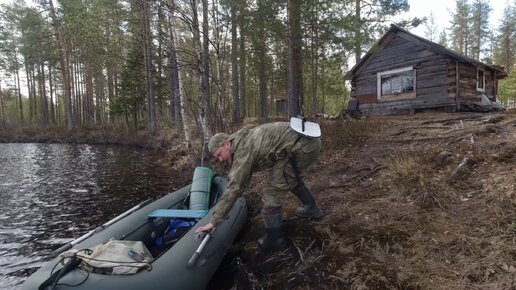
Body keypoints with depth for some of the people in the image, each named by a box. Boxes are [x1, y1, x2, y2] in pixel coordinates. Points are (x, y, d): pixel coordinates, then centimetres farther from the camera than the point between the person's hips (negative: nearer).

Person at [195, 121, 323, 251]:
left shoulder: (243, 150, -9)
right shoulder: (245, 142, 20)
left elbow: (234, 188, -11)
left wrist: (213, 221, -5)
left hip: (300, 146, -10)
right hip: (309, 140, 10)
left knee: (272, 193, -2)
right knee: (292, 179, 35)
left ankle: (274, 240, 13)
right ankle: (312, 208, 47)